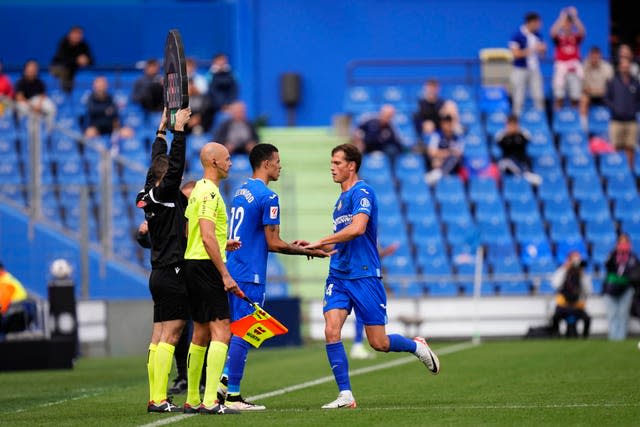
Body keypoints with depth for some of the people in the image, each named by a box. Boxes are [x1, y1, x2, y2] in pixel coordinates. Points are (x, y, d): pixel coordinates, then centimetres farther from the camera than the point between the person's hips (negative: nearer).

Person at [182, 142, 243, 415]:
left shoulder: (198, 190, 17)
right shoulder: (210, 192, -14)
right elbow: (207, 238, -22)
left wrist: (223, 245, 19)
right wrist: (225, 275, -21)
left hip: (192, 266, 10)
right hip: (206, 267, -10)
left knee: (201, 334, 13)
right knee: (221, 331, -12)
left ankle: (192, 401, 17)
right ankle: (210, 401, -19)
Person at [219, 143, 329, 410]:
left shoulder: (241, 192, 16)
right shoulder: (267, 197, -13)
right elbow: (273, 244, -13)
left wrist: (291, 246, 22)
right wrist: (307, 252, -2)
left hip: (233, 269, 9)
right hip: (250, 275, -9)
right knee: (243, 333, -5)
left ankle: (224, 380, 6)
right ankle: (233, 396, -3)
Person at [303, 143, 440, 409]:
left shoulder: (362, 192, -10)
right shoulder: (341, 200, 18)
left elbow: (357, 228, -26)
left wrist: (321, 242, -21)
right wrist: (320, 248, 9)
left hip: (363, 275, -7)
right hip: (338, 276, 8)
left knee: (379, 343, -3)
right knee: (331, 331, -12)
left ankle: (417, 347, 28)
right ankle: (345, 395, -10)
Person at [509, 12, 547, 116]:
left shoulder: (537, 35, 7)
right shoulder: (517, 36, -12)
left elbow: (542, 53, 14)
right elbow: (516, 54, -17)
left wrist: (543, 49, -10)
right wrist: (533, 49, -21)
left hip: (534, 69, 5)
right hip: (520, 69, -5)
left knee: (539, 96, 1)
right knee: (518, 98, -1)